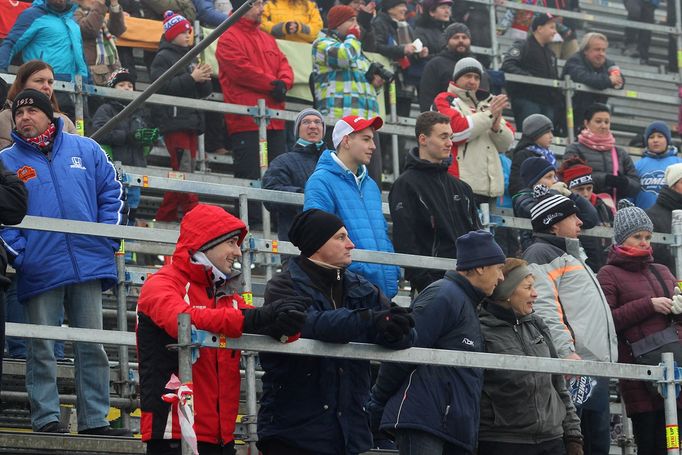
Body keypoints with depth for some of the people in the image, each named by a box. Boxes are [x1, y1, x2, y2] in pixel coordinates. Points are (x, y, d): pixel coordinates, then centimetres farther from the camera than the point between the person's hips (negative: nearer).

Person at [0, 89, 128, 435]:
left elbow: (112, 192, 11)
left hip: (88, 265, 2)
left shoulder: (85, 150, 11)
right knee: (42, 348, 0)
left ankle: (94, 420, 8)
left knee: (92, 346, 4)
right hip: (40, 272, -2)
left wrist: (108, 240, 1)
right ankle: (46, 418, 4)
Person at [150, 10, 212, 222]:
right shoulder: (163, 57, 0)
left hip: (191, 122, 8)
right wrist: (192, 78, -16)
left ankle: (165, 216, 12)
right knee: (183, 169, -14)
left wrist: (204, 79, -1)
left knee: (182, 172, 7)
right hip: (173, 120, -8)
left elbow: (204, 93, 21)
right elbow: (163, 87, -16)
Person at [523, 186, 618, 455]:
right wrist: (566, 351, -25)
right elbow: (544, 308, -17)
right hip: (572, 366, -10)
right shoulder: (541, 254, -3)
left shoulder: (572, 255, 29)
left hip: (598, 368, 10)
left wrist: (609, 352, 27)